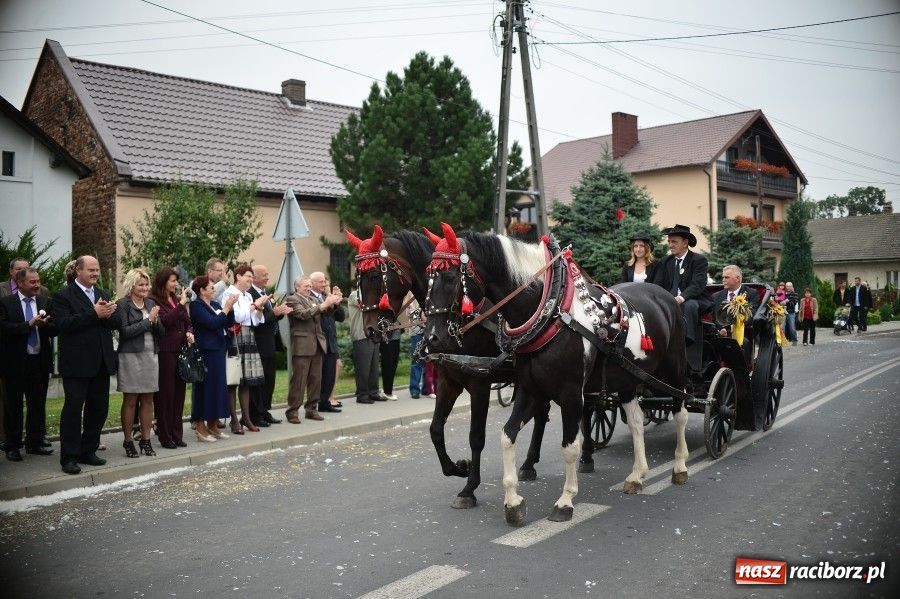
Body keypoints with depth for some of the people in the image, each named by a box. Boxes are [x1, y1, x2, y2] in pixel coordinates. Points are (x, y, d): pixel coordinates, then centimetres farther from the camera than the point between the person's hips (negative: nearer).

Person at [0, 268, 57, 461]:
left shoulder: (45, 302, 6)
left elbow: (55, 329, 0)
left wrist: (44, 324, -20)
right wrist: (29, 324, -23)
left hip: (40, 361, 3)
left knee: (38, 405, 11)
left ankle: (35, 443, 23)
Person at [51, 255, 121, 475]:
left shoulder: (103, 295, 14)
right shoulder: (63, 296, -5)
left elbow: (115, 324, 8)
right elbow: (64, 324, -18)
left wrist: (107, 314, -14)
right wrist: (94, 313, -22)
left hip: (101, 363, 6)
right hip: (77, 364, -6)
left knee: (99, 409, 11)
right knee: (73, 409, 0)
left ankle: (88, 451, 23)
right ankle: (69, 457, 7)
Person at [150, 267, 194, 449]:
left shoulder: (176, 299, 15)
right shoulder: (154, 301, -6)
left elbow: (187, 321, 20)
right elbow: (166, 321, -19)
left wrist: (189, 332, 1)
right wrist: (181, 304, -17)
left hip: (180, 350, 7)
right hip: (165, 351, -7)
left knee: (179, 393, 9)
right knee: (165, 394, -1)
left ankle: (177, 434, 16)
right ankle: (165, 436, 7)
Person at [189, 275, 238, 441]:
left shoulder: (215, 304, 15)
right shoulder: (196, 305, -9)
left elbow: (229, 323, 12)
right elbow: (213, 323, -20)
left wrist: (230, 307, -1)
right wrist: (226, 307, -14)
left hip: (219, 350, 8)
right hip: (206, 351, -8)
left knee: (218, 386, 11)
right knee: (206, 387, -5)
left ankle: (213, 425, 19)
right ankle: (200, 426, 4)